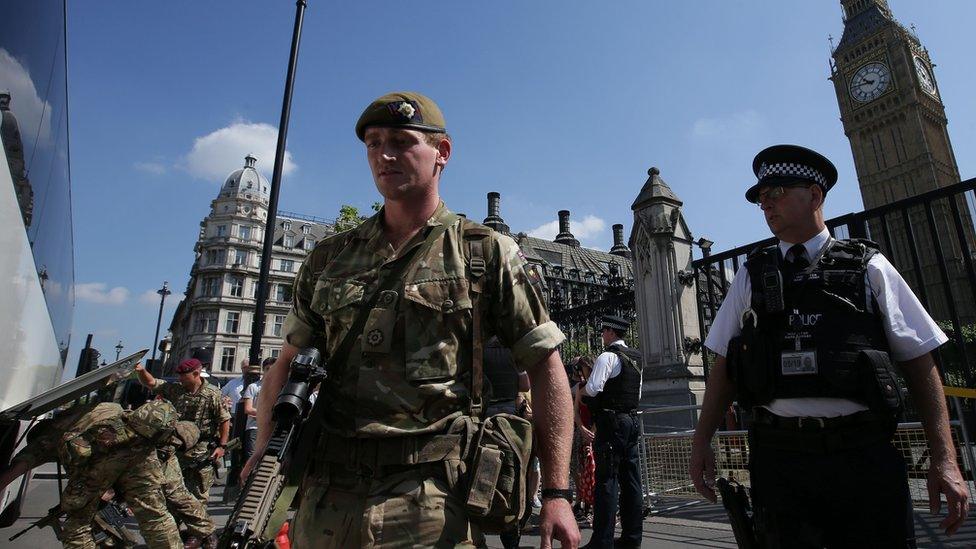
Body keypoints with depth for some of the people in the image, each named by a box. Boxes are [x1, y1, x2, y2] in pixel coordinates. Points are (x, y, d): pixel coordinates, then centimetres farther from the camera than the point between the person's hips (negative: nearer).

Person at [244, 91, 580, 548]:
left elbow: (545, 363, -2)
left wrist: (556, 492, -7)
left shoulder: (486, 253, 0)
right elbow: (289, 365, 14)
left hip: (430, 502, -3)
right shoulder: (328, 259, 11)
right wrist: (264, 453, -2)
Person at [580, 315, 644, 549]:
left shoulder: (607, 357, -11)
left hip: (611, 422, -9)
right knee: (630, 479, 11)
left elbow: (592, 388, -20)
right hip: (633, 420, 9)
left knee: (606, 479, -7)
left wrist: (580, 390, 0)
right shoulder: (636, 358, 17)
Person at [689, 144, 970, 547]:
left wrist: (944, 459, -2)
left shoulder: (867, 266, 6)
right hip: (778, 455, 1)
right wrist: (702, 441, 3)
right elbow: (725, 365, 8)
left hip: (863, 455, 0)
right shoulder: (751, 275, 9)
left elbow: (918, 361, 5)